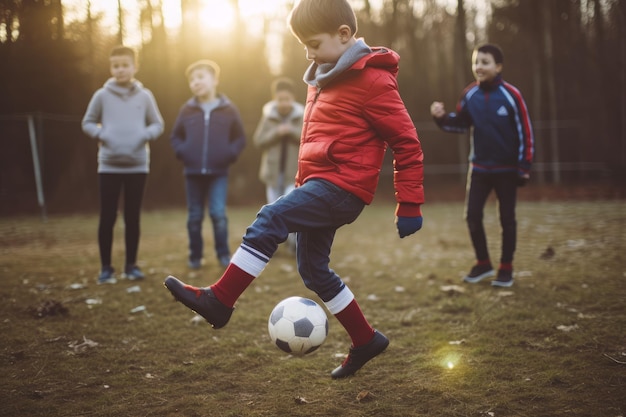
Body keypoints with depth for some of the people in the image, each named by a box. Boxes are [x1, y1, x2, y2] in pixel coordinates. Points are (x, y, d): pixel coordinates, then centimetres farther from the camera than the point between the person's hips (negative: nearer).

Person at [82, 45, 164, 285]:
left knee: (133, 217, 7)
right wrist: (100, 134, -12)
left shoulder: (144, 96, 3)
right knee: (107, 217, 0)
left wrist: (146, 135, -12)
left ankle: (131, 265, 17)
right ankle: (106, 267, 9)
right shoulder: (102, 95, 0)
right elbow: (87, 123, 8)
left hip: (137, 166, 1)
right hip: (109, 166, -1)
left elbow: (158, 124, 9)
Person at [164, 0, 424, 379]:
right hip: (320, 183, 10)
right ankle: (366, 341, 23)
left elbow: (406, 141, -11)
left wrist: (410, 205, -12)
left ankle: (219, 301, -15)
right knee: (313, 268, 10)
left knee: (270, 220, -22)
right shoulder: (325, 79, 17)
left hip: (342, 185, -10)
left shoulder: (372, 81, -11)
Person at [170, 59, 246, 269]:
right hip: (193, 172, 2)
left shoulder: (229, 110, 0)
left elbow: (240, 138, 6)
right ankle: (195, 256, 18)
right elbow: (176, 136, 13)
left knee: (218, 214, -9)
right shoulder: (187, 110, 4)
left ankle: (223, 254, 5)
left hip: (218, 173, -2)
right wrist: (182, 152, -4)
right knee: (194, 217, 7)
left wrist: (229, 154, -10)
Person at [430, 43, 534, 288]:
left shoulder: (510, 95, -14)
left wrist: (524, 166, -11)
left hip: (507, 169, -4)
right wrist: (442, 118, -12)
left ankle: (506, 269, 18)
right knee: (472, 216, 3)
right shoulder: (470, 95, -2)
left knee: (507, 219, 5)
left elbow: (525, 132, -10)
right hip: (479, 168, 4)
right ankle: (483, 264, 21)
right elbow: (461, 124, 8)